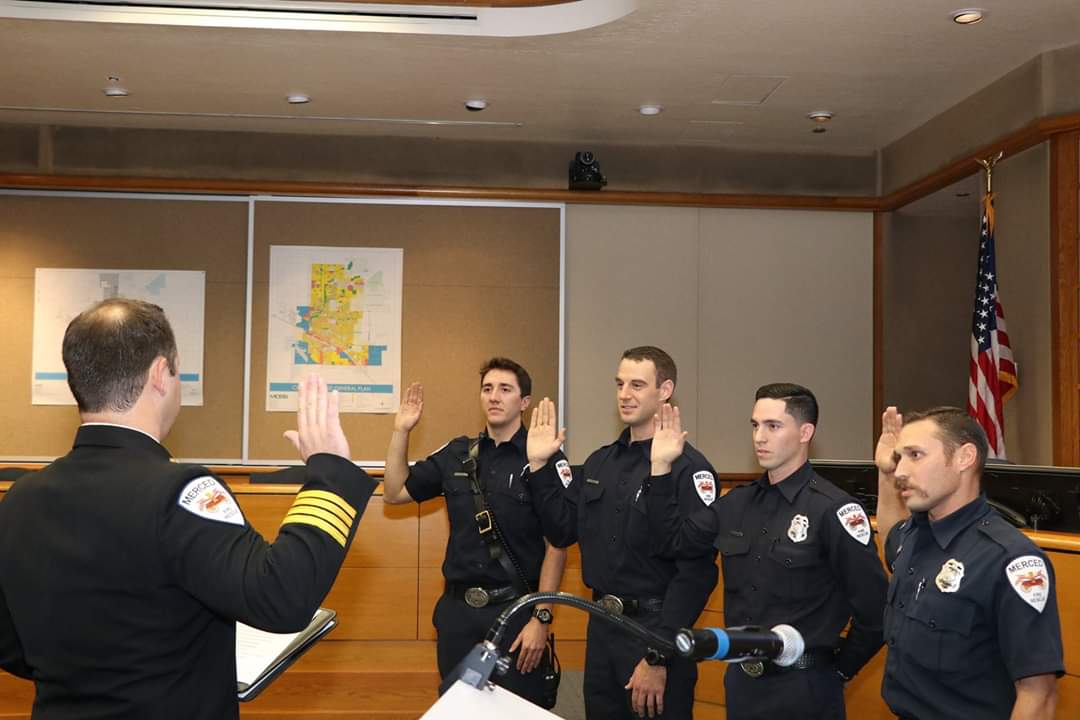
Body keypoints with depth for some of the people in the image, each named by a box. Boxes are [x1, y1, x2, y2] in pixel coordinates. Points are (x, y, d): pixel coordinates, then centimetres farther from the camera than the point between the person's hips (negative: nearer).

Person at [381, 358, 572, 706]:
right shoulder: (457, 454, 5)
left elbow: (557, 546, -9)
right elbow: (394, 493, 11)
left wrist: (541, 617, -13)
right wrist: (401, 431, 1)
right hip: (457, 609, 4)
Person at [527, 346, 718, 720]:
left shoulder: (688, 468, -15)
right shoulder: (600, 461, 9)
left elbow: (697, 570, -19)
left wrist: (659, 657, -20)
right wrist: (540, 465, 1)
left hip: (655, 632, -7)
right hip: (600, 628, 7)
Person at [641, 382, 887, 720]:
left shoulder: (833, 509, -16)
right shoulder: (738, 502, 4)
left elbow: (874, 607, -15)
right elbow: (676, 540, 8)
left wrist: (840, 669, -4)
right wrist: (660, 469, -1)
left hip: (802, 687, -6)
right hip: (741, 679, 6)